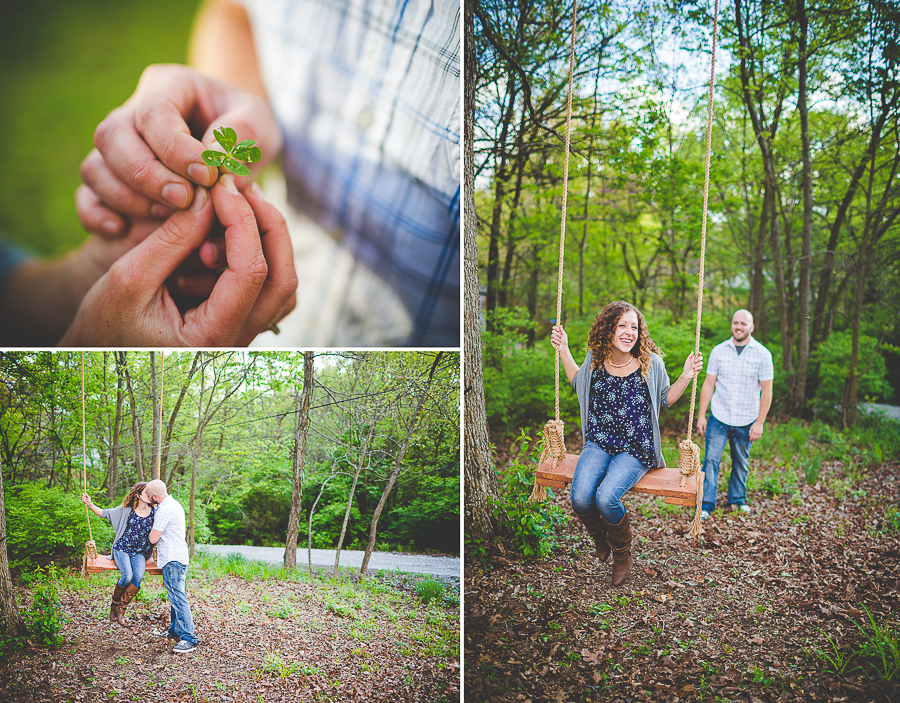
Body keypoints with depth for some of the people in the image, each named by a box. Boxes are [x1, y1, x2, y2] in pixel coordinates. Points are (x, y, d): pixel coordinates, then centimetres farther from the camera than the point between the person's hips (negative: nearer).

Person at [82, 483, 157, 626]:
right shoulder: (126, 510, 0)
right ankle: (114, 602, 1)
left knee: (139, 575, -28)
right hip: (122, 549, -2)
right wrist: (90, 504, -9)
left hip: (139, 553, 2)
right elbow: (103, 513, 4)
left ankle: (121, 608, -13)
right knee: (127, 575, -28)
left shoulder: (154, 513, 4)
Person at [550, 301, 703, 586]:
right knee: (580, 499, -22)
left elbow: (666, 399, 10)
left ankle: (622, 553, 7)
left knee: (606, 497, -27)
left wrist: (686, 377, -6)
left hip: (635, 449, -2)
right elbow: (578, 382, 23)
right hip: (598, 444, 3)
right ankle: (600, 537, 16)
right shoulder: (595, 360, 1)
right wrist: (563, 350, 15)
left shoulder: (651, 362, -6)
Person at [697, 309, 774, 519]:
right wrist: (701, 415, 1)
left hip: (746, 421, 0)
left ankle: (737, 500, 30)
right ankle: (705, 506, -4)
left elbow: (766, 391, -1)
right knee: (711, 460, -8)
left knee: (741, 464, 12)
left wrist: (759, 422, -6)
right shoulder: (719, 351, 2)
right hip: (719, 417, 0)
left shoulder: (762, 354, -2)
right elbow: (708, 384, 5)